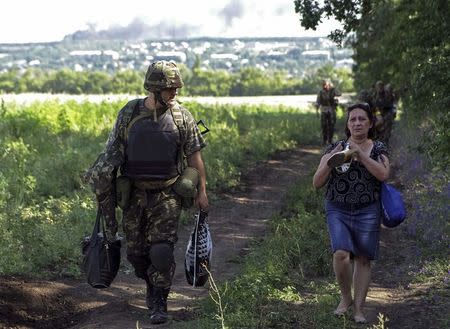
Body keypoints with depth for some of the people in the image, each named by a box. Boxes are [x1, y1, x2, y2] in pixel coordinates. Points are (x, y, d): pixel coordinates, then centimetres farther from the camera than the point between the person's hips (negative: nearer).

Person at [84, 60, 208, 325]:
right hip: (134, 194, 2)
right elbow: (113, 152, 5)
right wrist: (103, 190, 5)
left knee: (161, 250, -12)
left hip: (167, 195, -2)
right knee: (136, 250, 9)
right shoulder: (129, 114, -2)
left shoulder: (182, 117, -4)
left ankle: (159, 303, 0)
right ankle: (152, 285, 36)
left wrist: (202, 191, 2)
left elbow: (194, 156, 3)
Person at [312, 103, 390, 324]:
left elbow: (383, 174, -16)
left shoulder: (378, 149, 3)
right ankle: (345, 298, 6)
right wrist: (330, 162, -18)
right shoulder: (334, 148, 2)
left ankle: (359, 308, 15)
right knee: (341, 254, -18)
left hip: (367, 212, 1)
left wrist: (360, 154, -21)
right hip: (338, 210, 0)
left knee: (363, 260, 3)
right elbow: (317, 183, -1)